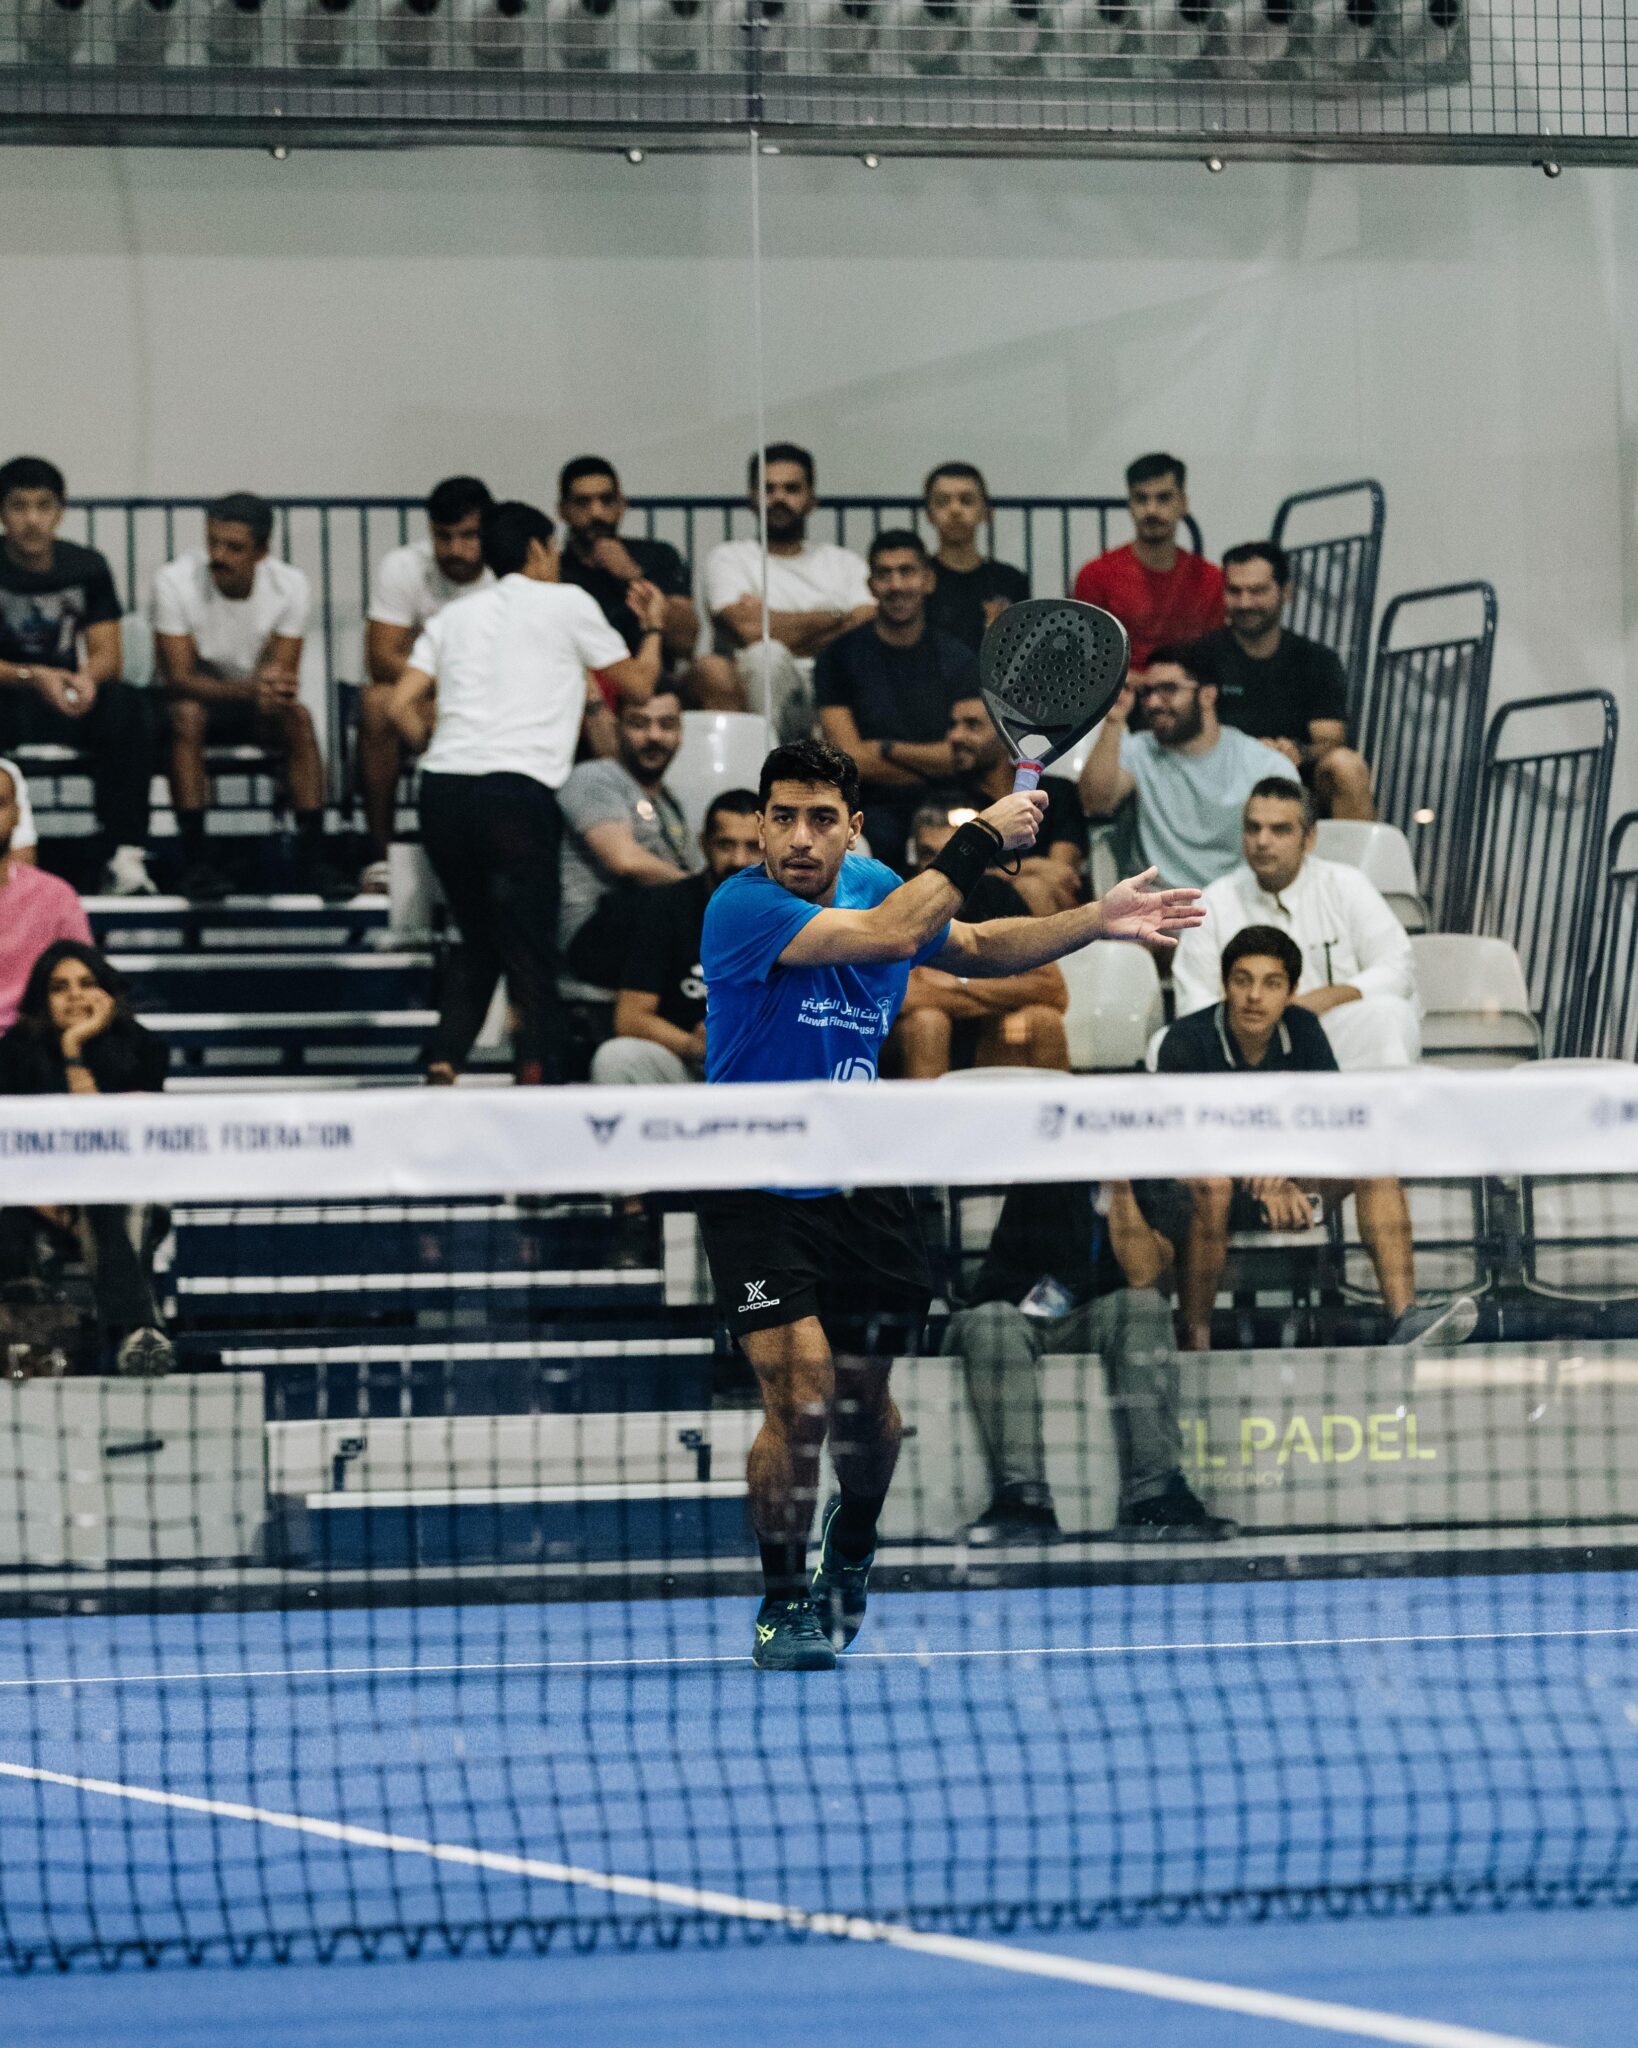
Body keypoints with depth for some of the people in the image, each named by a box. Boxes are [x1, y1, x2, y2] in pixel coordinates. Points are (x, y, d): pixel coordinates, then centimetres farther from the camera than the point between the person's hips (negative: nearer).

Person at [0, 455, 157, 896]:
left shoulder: (87, 568, 5)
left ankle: (124, 856, -31)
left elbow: (109, 655, 2)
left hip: (65, 709, 3)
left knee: (125, 704, -29)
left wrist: (87, 677, -23)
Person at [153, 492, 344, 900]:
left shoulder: (289, 585, -13)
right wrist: (249, 689, -44)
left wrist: (276, 690, -42)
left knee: (298, 717, -29)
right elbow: (178, 679, -27)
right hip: (198, 696, -2)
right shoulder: (175, 582, -21)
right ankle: (195, 858, -34)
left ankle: (312, 857, -27)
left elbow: (282, 675, -15)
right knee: (186, 715, -36)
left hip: (254, 710, 2)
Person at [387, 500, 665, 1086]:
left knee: (477, 946, 18)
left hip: (442, 789, 5)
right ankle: (538, 1077, -14)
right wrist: (652, 626, 36)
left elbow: (403, 704, 10)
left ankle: (441, 1065, 4)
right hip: (516, 791, -5)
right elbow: (639, 683, 18)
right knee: (532, 960, -3)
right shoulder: (565, 603, 8)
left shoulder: (453, 616, 19)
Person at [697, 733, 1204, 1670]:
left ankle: (851, 1551, 44)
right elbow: (892, 936, -31)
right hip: (758, 1193, -6)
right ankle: (785, 1600, 0)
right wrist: (981, 838, -23)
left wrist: (1096, 921, 10)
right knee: (804, 1390, -19)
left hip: (863, 1187, 6)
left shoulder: (874, 884, 1)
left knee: (865, 1392, 13)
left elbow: (978, 946, 21)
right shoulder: (742, 908, -20)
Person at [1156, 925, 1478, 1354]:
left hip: (1282, 1193, 5)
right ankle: (1194, 1340, -33)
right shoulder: (1186, 1042, -15)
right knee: (1210, 1185, -40)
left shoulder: (1302, 1029, 0)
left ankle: (1404, 1318, -28)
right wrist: (1266, 1182, -41)